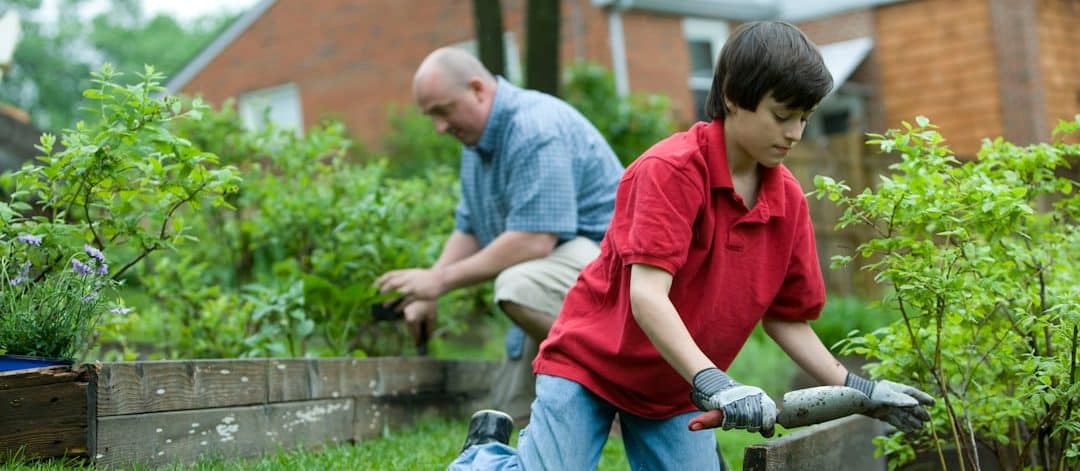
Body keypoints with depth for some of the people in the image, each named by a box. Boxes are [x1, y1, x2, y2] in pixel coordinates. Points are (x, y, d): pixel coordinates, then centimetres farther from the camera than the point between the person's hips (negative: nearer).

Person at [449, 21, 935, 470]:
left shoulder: (789, 199, -3)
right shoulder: (671, 168, -22)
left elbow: (786, 318, 5)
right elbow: (647, 294, -31)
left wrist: (856, 389, -4)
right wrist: (713, 384, -41)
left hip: (675, 390, 6)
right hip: (588, 362, -5)